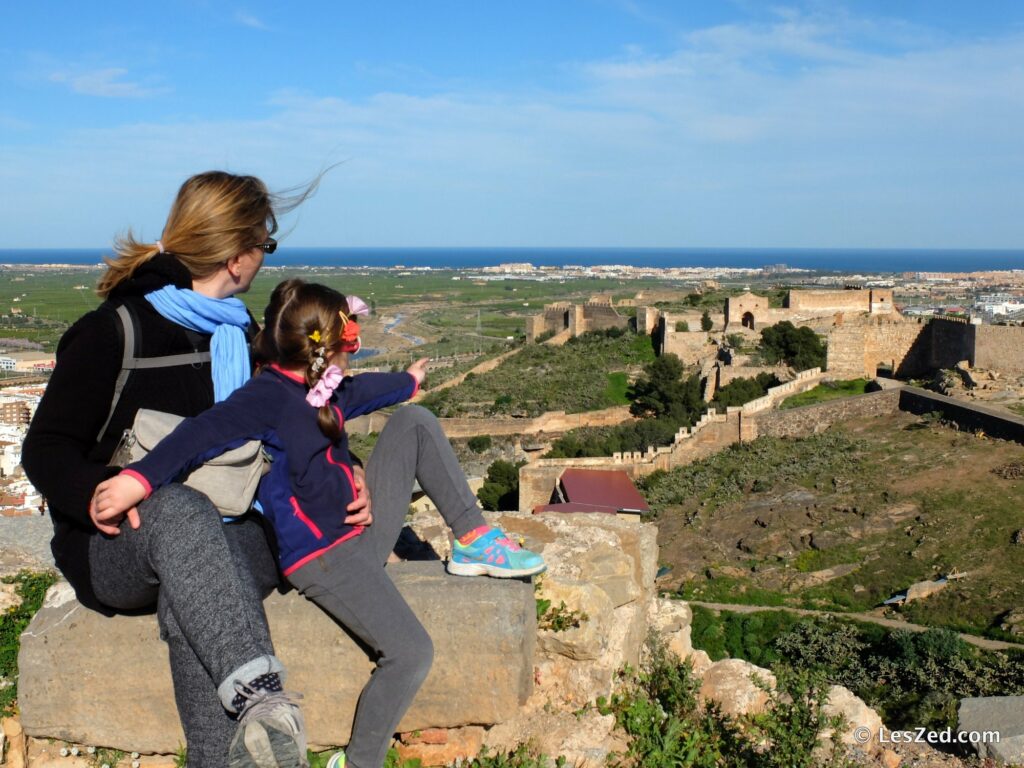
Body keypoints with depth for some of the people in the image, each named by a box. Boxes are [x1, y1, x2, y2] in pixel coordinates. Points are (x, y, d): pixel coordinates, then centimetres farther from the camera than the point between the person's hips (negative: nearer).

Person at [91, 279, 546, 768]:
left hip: (362, 528, 9)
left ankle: (473, 542, 6)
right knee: (410, 653, -21)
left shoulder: (322, 389, 8)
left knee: (414, 420, 6)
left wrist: (408, 380, 49)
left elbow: (364, 391, 30)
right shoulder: (268, 396, -19)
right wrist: (139, 478, -51)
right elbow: (205, 432, -36)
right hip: (322, 557, -9)